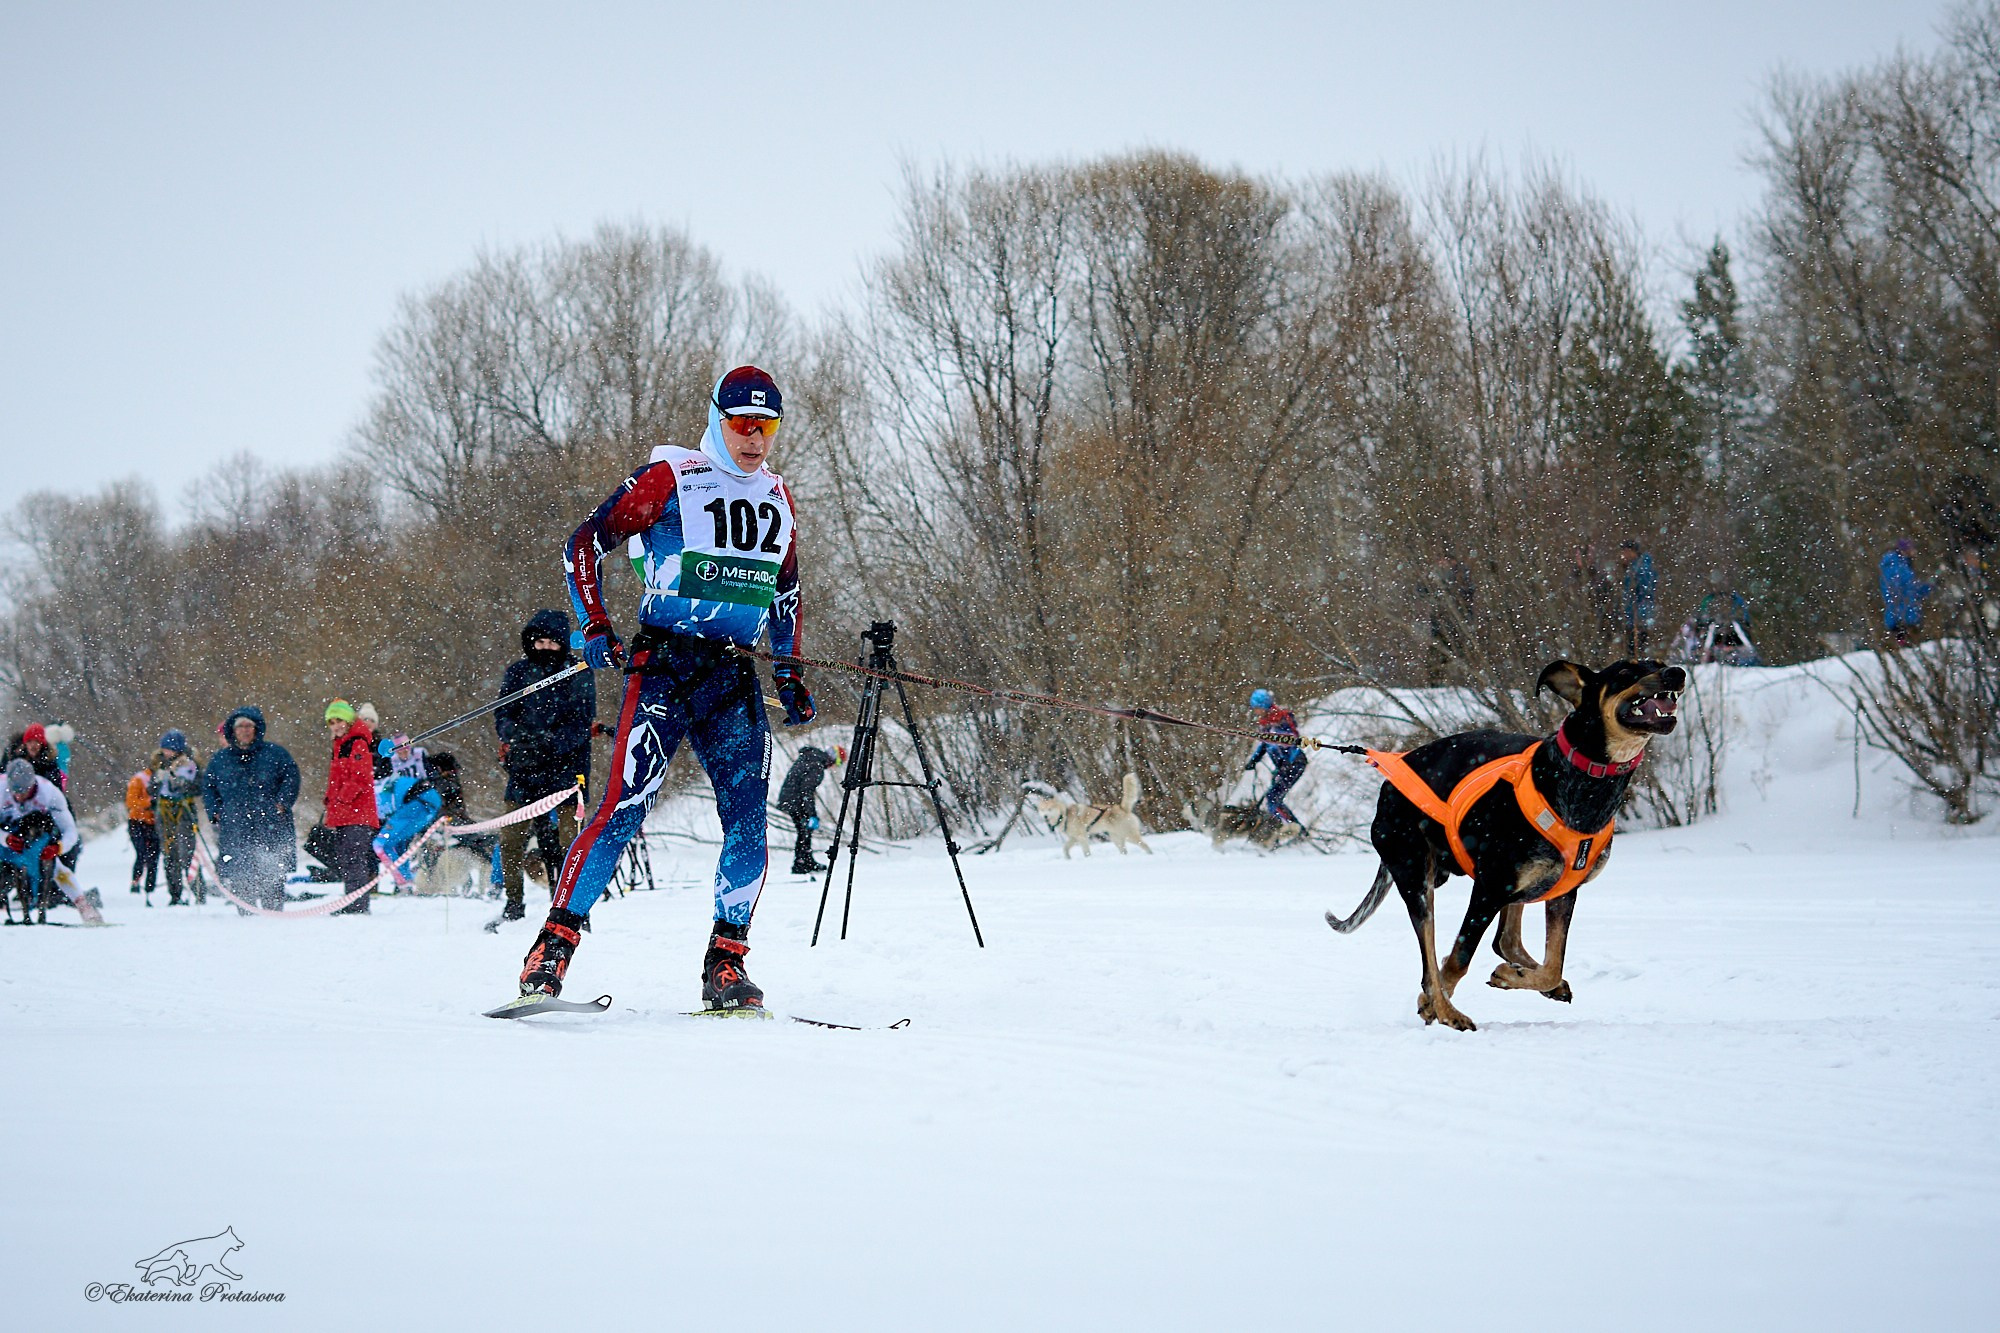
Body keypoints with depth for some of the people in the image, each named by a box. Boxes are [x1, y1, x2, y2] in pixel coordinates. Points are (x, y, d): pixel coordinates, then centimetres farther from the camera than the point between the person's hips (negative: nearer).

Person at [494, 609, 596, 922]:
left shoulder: (578, 675, 0)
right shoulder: (518, 673, 9)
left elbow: (582, 722, -6)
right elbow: (503, 715, 5)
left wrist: (552, 742, -23)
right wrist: (517, 737, -18)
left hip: (566, 765, -3)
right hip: (525, 768, 3)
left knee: (565, 837, -9)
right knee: (511, 838, -2)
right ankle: (513, 905, 12)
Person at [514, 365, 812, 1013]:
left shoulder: (776, 497, 15)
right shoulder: (670, 479, -2)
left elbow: (784, 592, 27)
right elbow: (584, 544, -2)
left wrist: (792, 677, 22)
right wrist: (596, 628, -12)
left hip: (736, 679, 5)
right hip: (664, 666, -5)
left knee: (748, 822, -7)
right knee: (623, 808, -14)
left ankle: (725, 965, 2)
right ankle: (555, 941, -6)